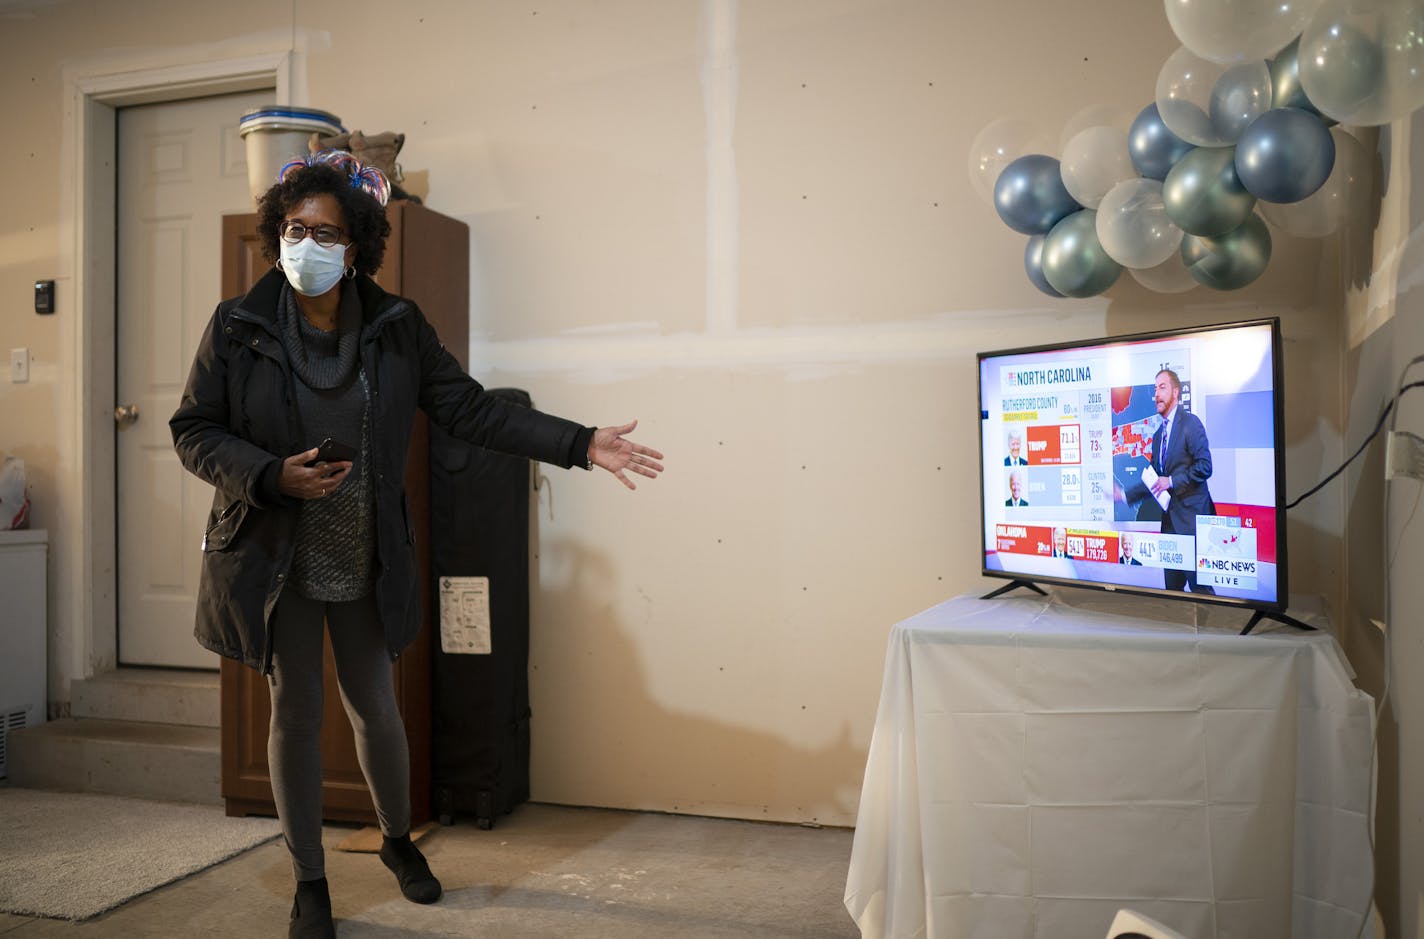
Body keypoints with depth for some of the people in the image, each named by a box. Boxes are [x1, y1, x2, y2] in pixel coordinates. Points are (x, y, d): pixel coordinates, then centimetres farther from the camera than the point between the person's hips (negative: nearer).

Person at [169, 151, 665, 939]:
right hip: (273, 556, -1)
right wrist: (275, 476, -21)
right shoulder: (238, 327, -7)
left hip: (364, 562, 1)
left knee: (374, 708, 12)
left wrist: (578, 444, -13)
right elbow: (192, 431, -3)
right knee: (295, 712, 8)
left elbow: (472, 410, -5)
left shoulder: (395, 328, -4)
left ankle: (399, 840, 40)